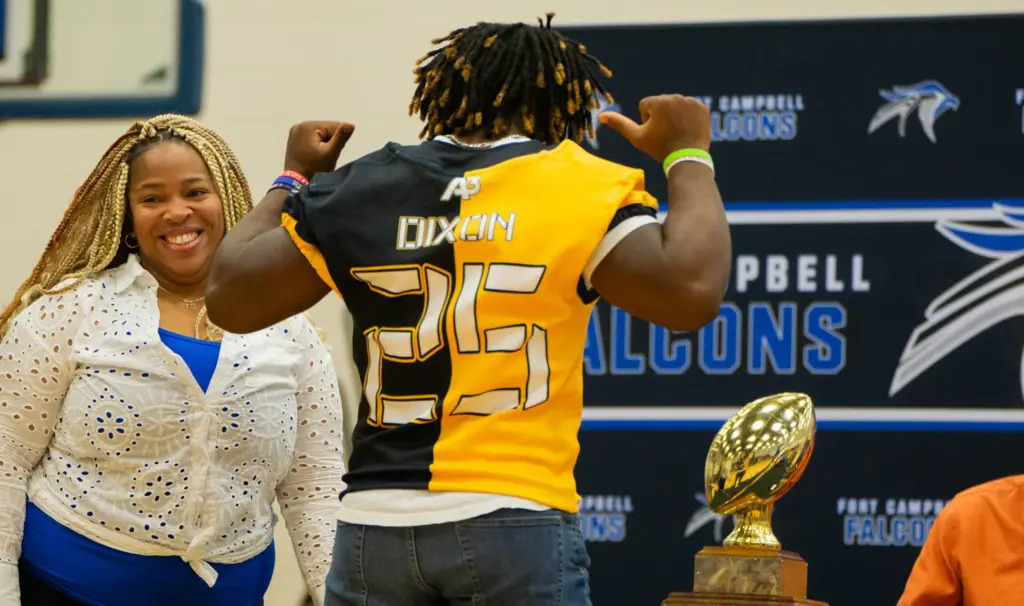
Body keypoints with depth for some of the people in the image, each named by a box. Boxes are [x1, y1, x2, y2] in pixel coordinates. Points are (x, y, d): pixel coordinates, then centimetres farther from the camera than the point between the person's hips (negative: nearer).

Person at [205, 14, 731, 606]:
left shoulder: (359, 191, 7)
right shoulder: (583, 188, -3)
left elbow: (228, 297, 12)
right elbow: (691, 291, -12)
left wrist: (293, 178, 27)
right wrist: (688, 157, 2)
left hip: (375, 525, 3)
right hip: (516, 522, -3)